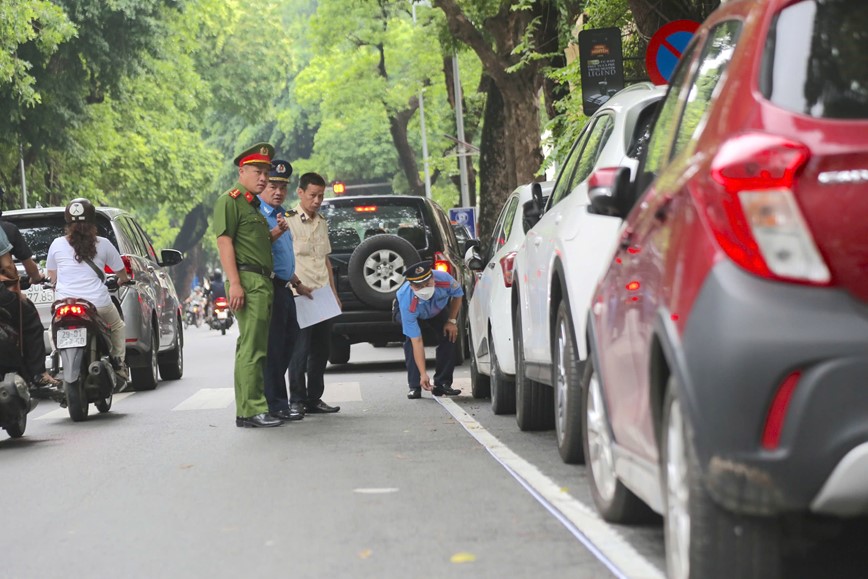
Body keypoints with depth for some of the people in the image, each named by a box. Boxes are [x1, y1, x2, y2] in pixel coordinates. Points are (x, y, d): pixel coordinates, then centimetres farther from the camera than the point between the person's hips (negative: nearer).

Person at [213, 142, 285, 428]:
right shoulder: (231, 200, -5)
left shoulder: (253, 204, 24)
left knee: (256, 348, 10)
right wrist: (234, 282, -22)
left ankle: (251, 407, 14)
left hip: (263, 283, 10)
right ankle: (251, 410, -14)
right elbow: (224, 241, -14)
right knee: (251, 347, -13)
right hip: (247, 281, -10)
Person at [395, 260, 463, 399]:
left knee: (449, 337, -15)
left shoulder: (445, 280, -41)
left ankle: (442, 384, -6)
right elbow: (416, 341, -41)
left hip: (440, 308, 3)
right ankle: (414, 387, -18)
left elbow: (458, 295, -12)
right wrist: (423, 374, -43)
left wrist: (452, 321, -14)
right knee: (411, 341, -26)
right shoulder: (407, 303, -45)